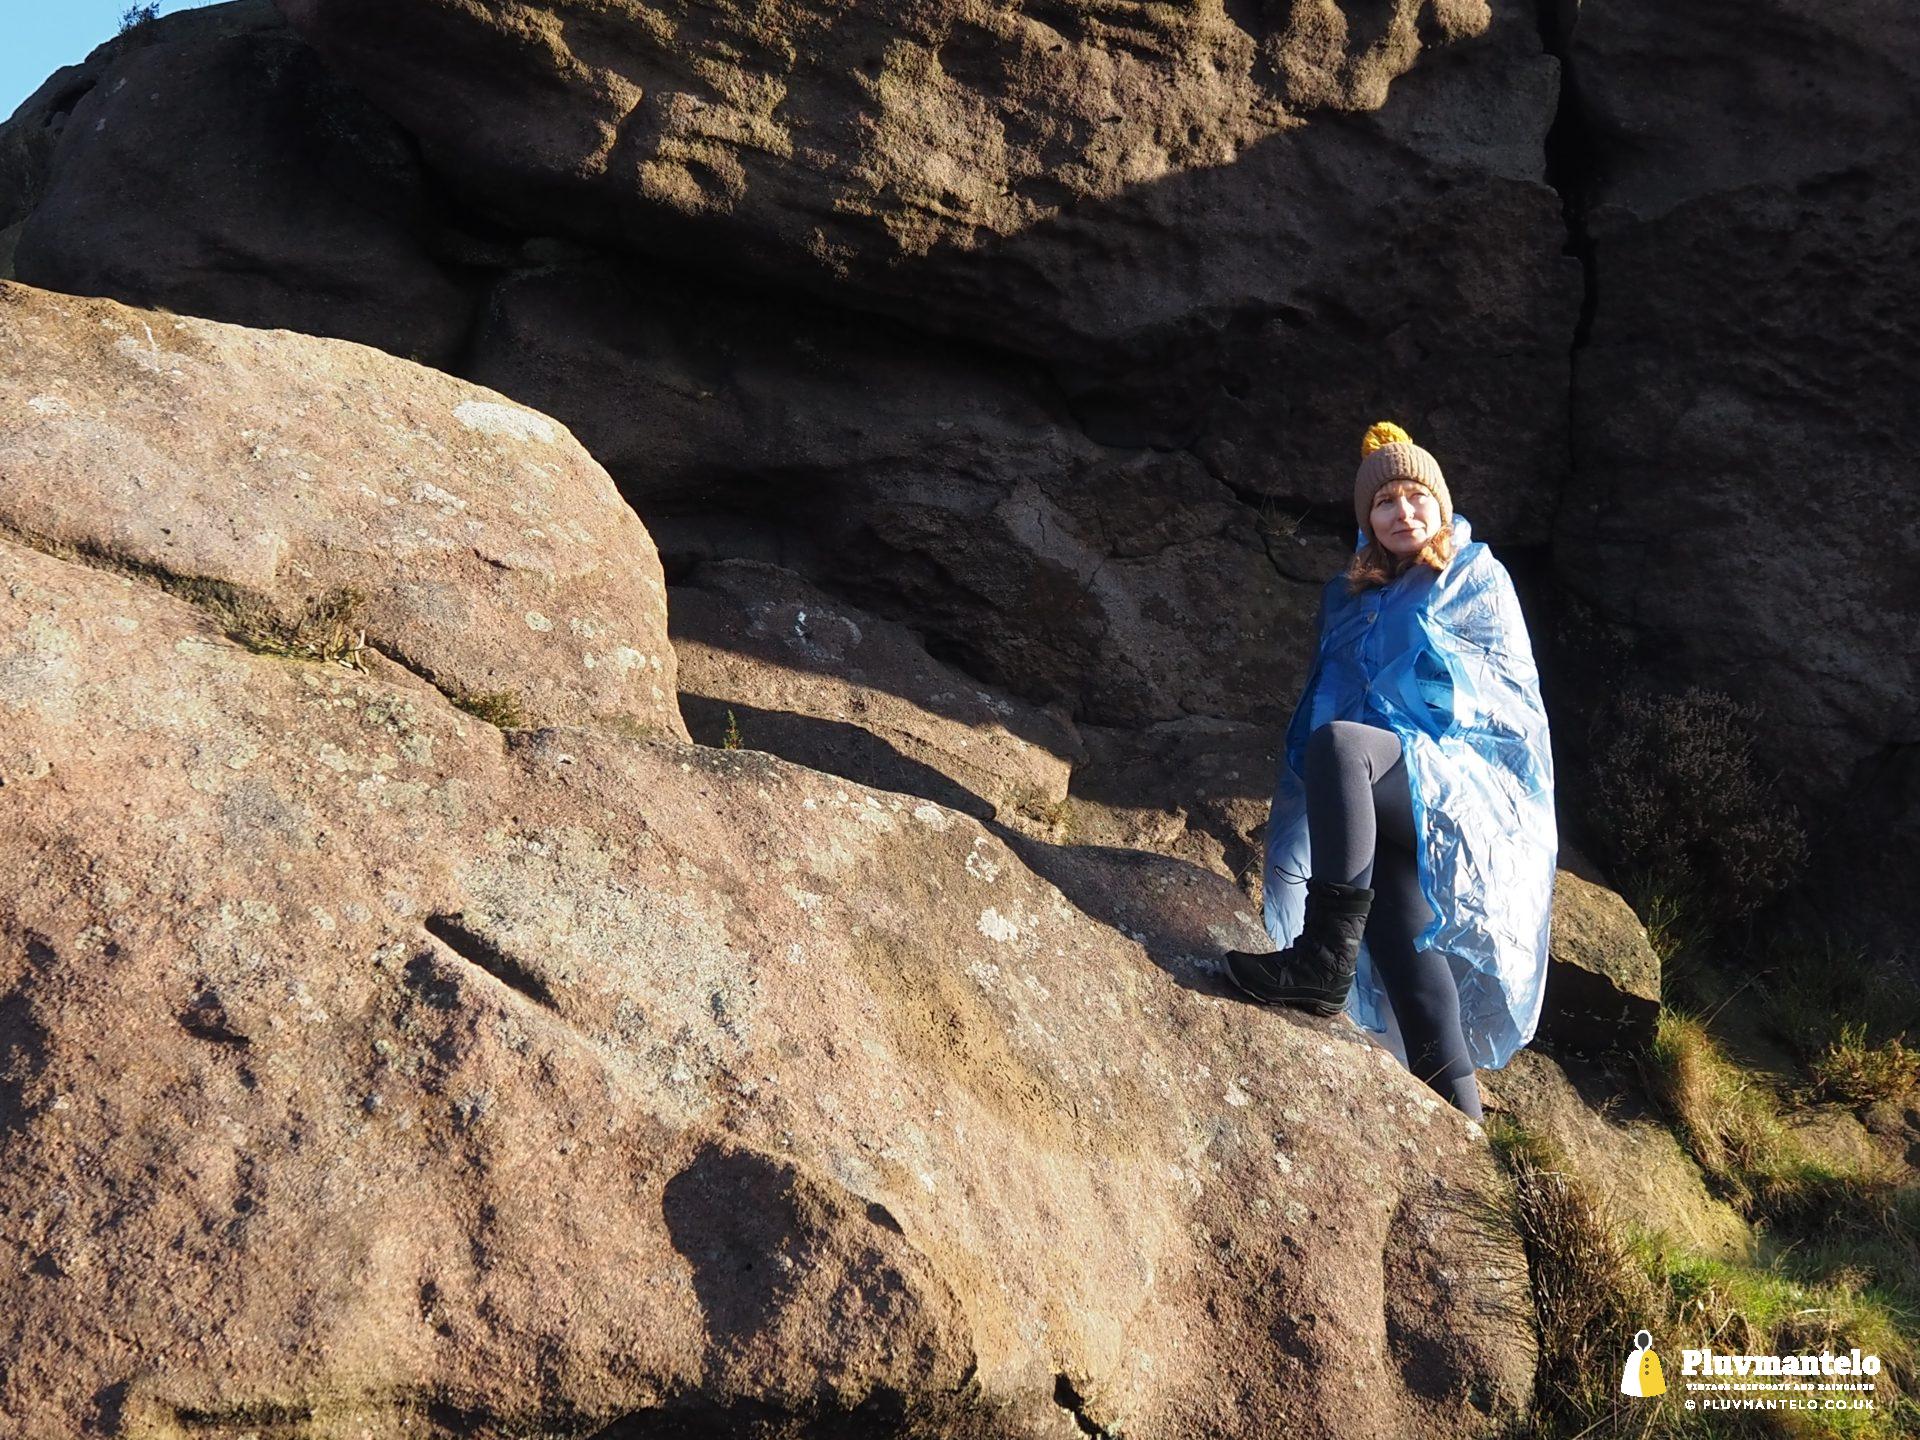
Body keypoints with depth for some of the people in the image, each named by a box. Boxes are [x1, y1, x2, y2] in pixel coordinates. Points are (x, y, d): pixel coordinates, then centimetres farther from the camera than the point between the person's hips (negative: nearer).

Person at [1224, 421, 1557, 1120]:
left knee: (1339, 742, -34)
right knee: (1397, 926, -19)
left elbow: (1512, 686, 9)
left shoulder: (1477, 578, 14)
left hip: (1462, 777, -4)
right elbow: (1327, 695, 26)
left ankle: (1325, 958, -42)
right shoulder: (1349, 597, 25)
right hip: (1395, 796, 4)